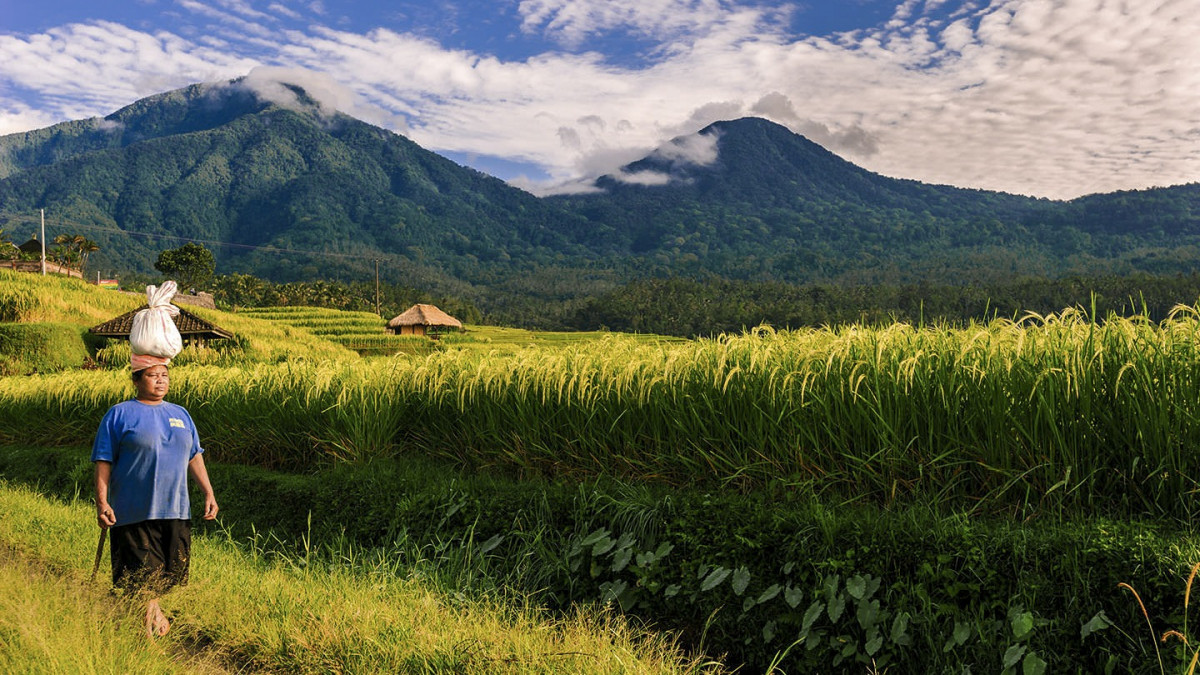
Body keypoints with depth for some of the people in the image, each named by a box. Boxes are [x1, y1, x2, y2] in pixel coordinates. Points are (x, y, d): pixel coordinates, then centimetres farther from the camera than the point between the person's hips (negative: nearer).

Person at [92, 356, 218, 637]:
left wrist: (208, 493, 11)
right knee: (141, 572, -3)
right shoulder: (120, 414, 0)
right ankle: (150, 615, 13)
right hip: (134, 511, -5)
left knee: (170, 568, 9)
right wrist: (101, 502, -11)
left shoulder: (180, 414, 15)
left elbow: (194, 456, 18)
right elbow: (103, 461, -3)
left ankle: (153, 609, 31)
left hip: (176, 509, 5)